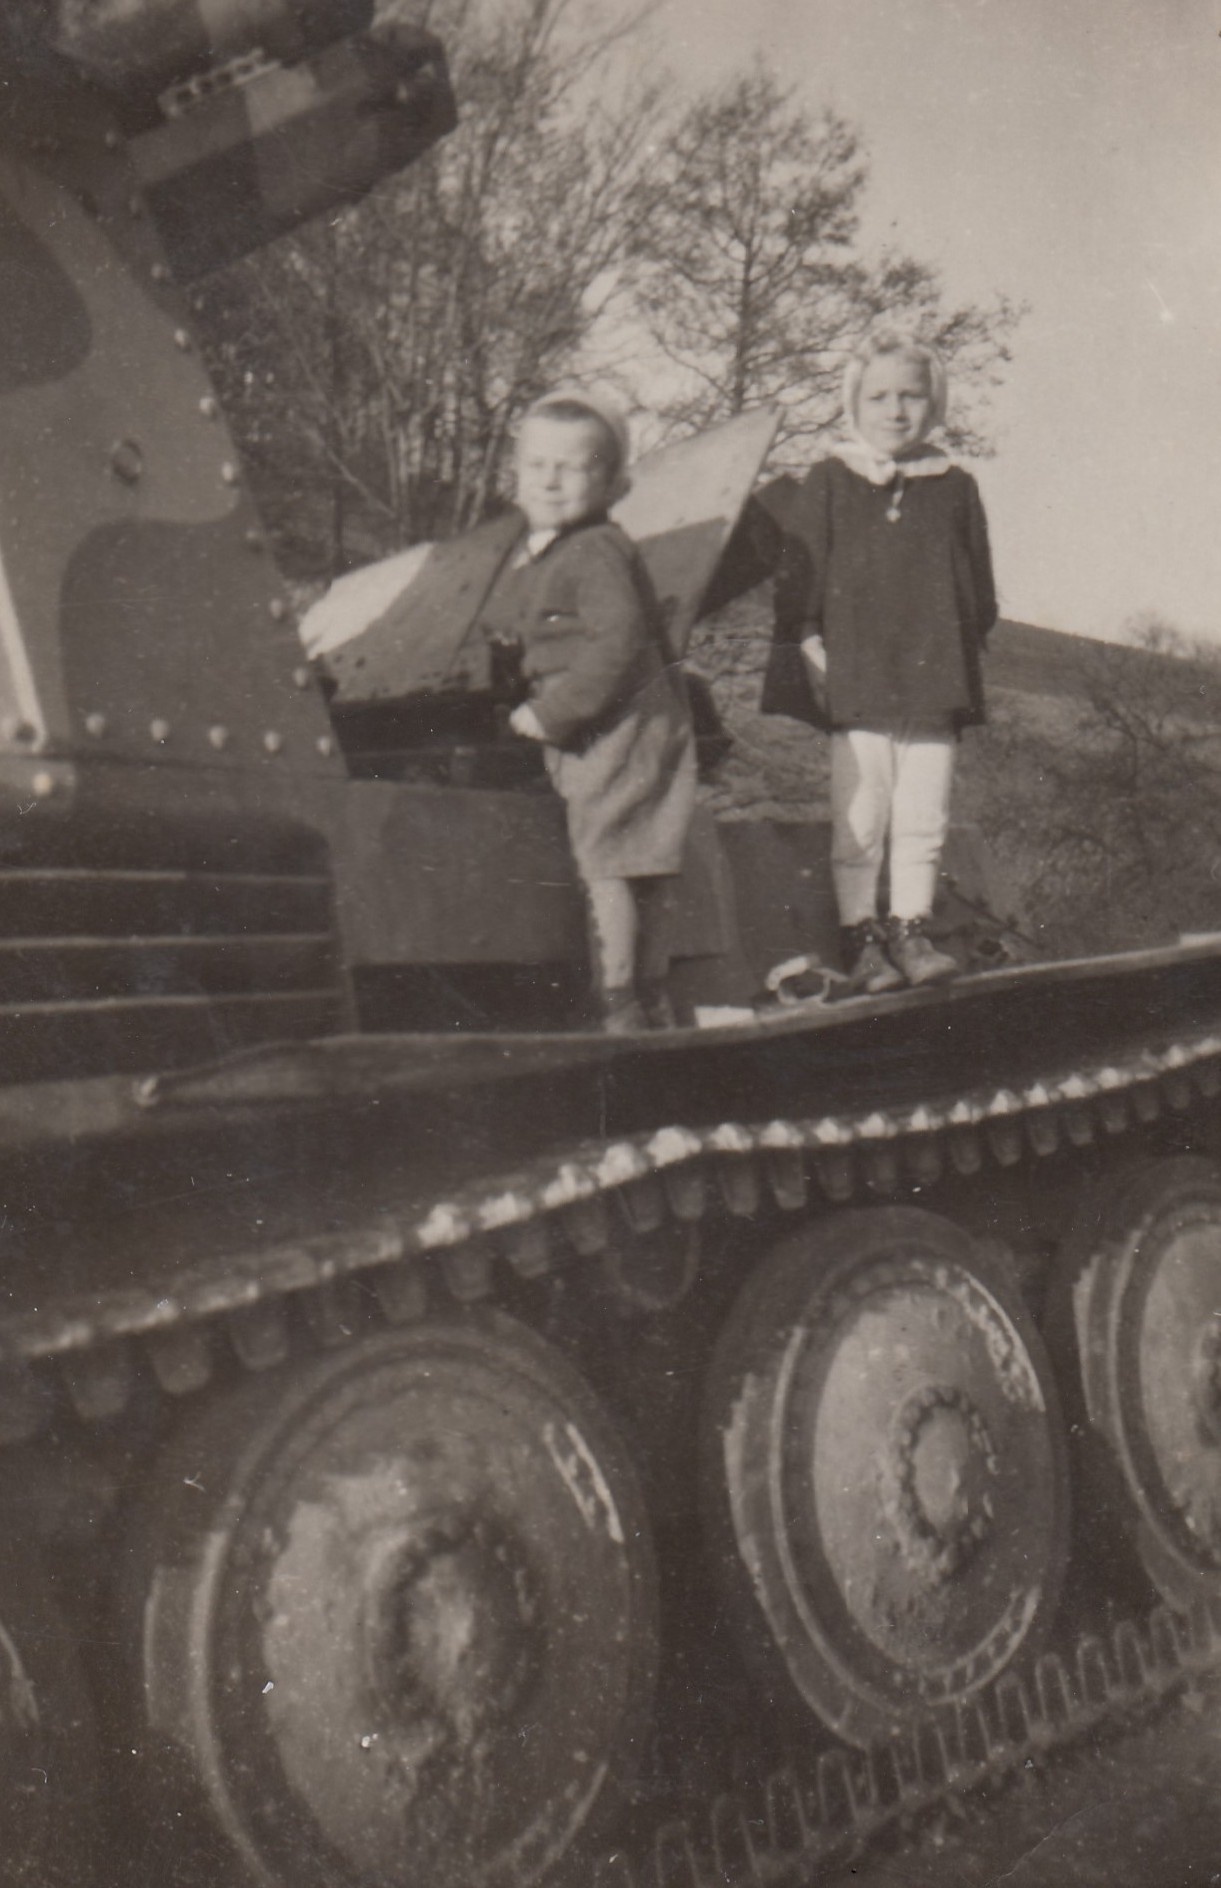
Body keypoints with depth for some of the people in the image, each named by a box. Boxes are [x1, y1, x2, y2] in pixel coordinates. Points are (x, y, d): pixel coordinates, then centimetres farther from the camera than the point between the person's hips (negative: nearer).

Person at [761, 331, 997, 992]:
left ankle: (910, 930, 18)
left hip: (935, 682, 2)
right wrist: (809, 645, -7)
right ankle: (859, 936, 12)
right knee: (859, 821, 1)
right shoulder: (829, 482, 4)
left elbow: (979, 589, 15)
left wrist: (966, 648, 5)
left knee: (922, 821, 6)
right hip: (855, 681, -2)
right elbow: (798, 577, 2)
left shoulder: (956, 488, 10)